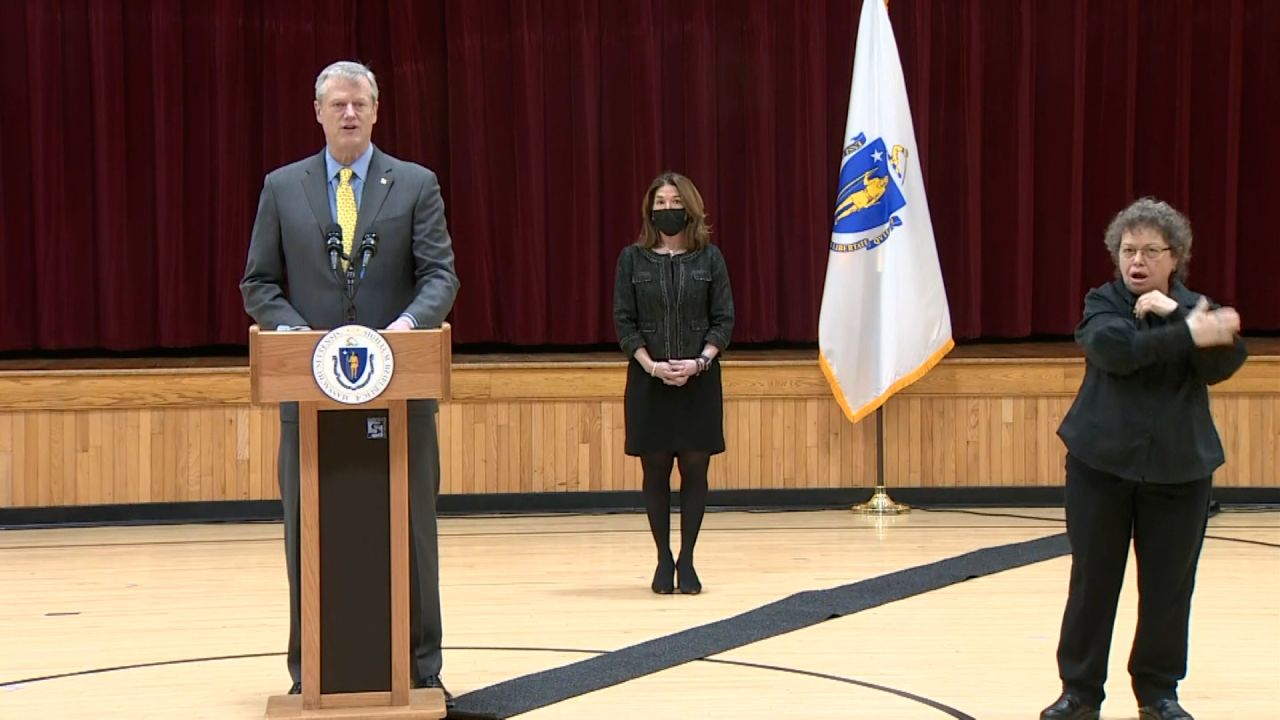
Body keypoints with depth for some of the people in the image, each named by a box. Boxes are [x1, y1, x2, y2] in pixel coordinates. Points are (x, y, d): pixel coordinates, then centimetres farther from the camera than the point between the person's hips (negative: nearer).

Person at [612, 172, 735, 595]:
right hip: (648, 380, 0)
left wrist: (699, 362, -14)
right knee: (655, 470, 3)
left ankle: (687, 559, 10)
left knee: (695, 468, 1)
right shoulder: (633, 259, 3)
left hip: (700, 380, 0)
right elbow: (623, 321, 0)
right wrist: (652, 365, -13)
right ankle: (664, 559, 12)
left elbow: (724, 320, 1)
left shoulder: (709, 258, 3)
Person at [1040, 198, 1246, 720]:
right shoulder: (1103, 303, 1)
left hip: (1179, 467, 2)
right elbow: (1115, 349, -22)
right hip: (1102, 462, -1)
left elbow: (1221, 364, -13)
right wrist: (1189, 335, -27)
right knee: (1092, 580, 3)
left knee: (1168, 585, 5)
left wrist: (1172, 314, -22)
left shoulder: (1195, 308, 6)